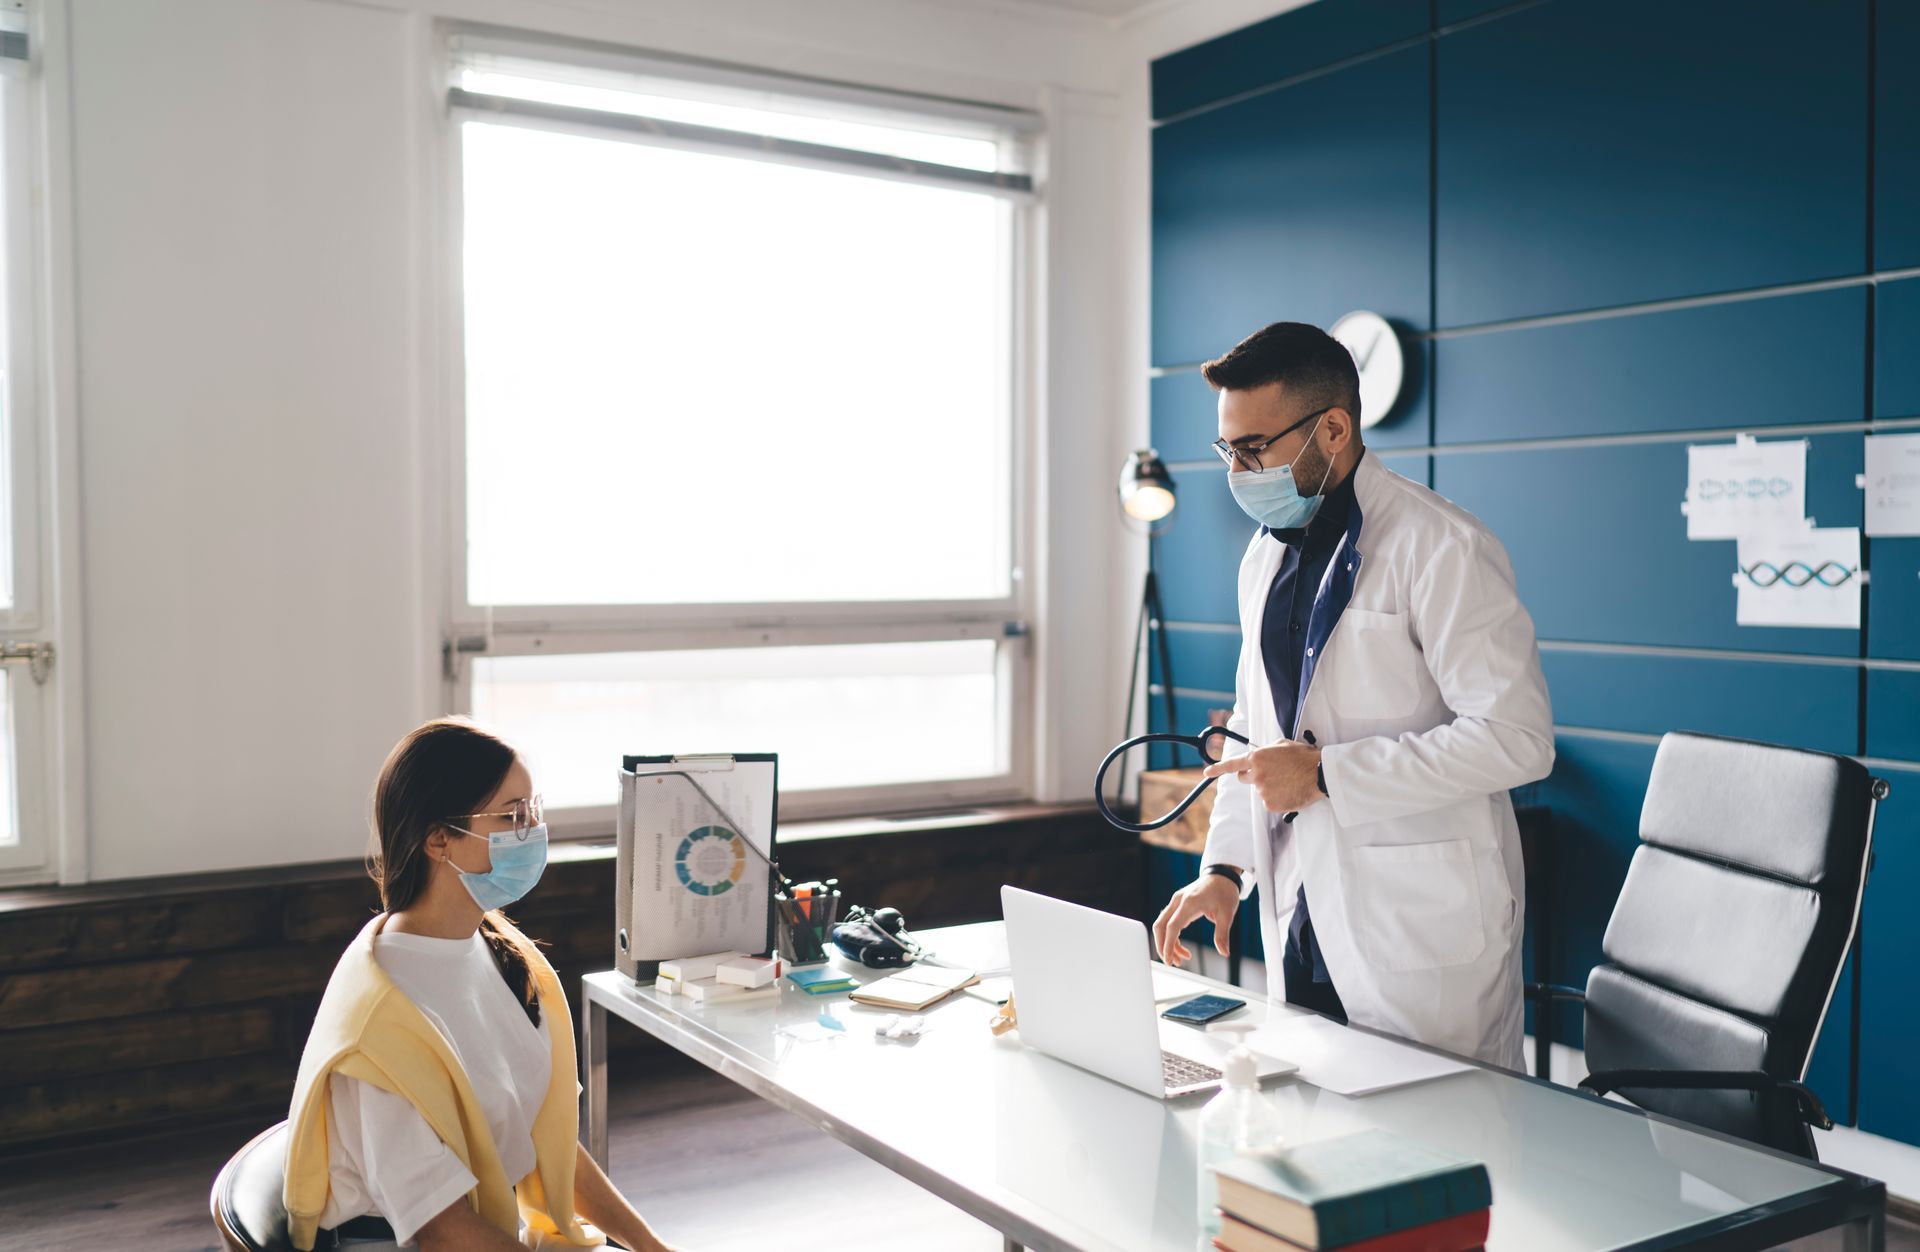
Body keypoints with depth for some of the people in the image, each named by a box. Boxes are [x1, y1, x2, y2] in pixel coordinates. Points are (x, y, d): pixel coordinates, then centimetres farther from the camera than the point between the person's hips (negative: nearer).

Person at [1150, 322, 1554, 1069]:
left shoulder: (1440, 546, -13)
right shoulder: (1265, 556, 12)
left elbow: (1518, 738, -20)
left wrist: (1326, 774, -21)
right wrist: (1225, 867, 8)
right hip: (1301, 922, 7)